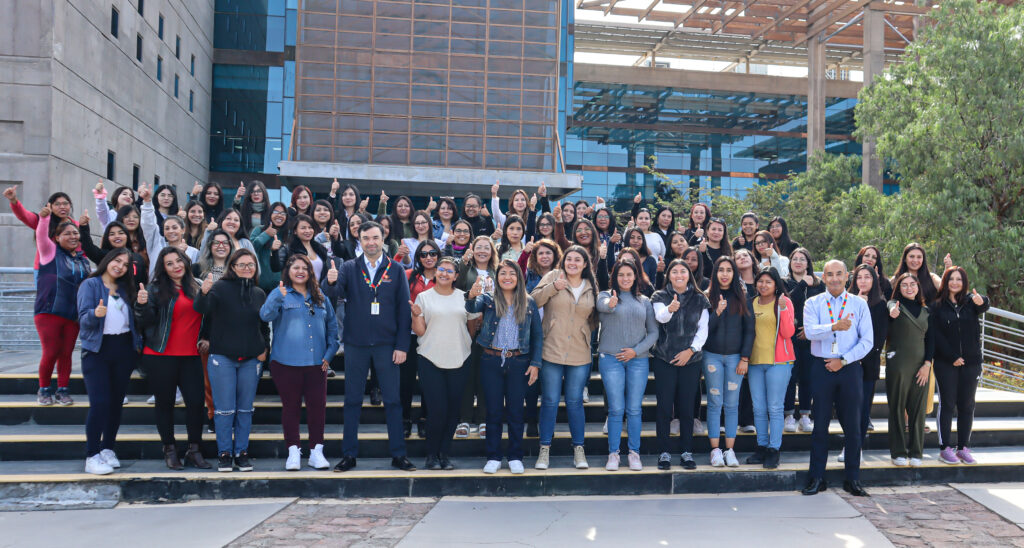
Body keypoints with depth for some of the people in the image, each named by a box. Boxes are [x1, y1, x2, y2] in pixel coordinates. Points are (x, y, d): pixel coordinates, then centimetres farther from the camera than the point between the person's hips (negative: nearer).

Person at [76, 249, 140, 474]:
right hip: (97, 350, -5)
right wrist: (96, 314, -33)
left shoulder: (125, 288, 13)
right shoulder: (90, 284, -2)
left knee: (116, 402, 7)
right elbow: (84, 319, -13)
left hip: (124, 349, 5)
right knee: (100, 403, -12)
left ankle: (108, 448, 19)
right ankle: (92, 456, -6)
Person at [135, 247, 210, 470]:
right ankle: (169, 450, 17)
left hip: (191, 355, 3)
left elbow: (204, 316, 22)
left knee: (196, 401, -4)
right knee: (165, 402, 5)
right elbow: (145, 322, -9)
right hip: (161, 356, -3)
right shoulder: (156, 288, -1)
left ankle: (194, 450, 8)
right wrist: (142, 304, -26)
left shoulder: (195, 287, 10)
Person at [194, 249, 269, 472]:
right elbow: (201, 308, -20)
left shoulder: (259, 294, 8)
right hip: (222, 357, -3)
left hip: (250, 360, 3)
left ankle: (242, 452, 19)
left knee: (245, 409, 9)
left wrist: (265, 348, 5)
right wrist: (203, 292, -40)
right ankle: (224, 453, 13)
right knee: (225, 409, 1)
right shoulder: (221, 287, -5)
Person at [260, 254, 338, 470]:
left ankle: (316, 452, 12)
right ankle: (293, 452, 13)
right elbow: (266, 315, -15)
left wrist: (329, 353, 7)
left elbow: (332, 326, 17)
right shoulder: (280, 294, 2)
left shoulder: (321, 297, 14)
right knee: (291, 407, 4)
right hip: (287, 363, -3)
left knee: (318, 406, 2)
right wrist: (278, 298, -33)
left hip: (316, 363, 3)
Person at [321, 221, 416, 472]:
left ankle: (398, 454, 13)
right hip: (356, 345, 1)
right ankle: (349, 454, 16)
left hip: (386, 345, -1)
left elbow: (404, 309, 0)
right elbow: (333, 293, -12)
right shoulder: (349, 268, 4)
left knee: (392, 401, 4)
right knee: (352, 401, 8)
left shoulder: (396, 270, 2)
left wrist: (402, 345, -6)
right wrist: (330, 282, -36)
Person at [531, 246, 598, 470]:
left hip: (580, 354, 2)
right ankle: (545, 449, 13)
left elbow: (594, 319, 19)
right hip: (552, 351, -2)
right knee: (550, 401, 3)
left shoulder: (591, 288, 11)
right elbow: (533, 300, -9)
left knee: (575, 401, 8)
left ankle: (578, 449, 18)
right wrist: (553, 287, -18)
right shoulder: (553, 277, 2)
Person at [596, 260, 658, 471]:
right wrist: (611, 303, -46)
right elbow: (602, 304, -22)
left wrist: (636, 350, -6)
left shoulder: (644, 301, 11)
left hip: (638, 359, 2)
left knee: (634, 409, 4)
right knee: (616, 409, -1)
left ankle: (634, 453, 13)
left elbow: (653, 332, 9)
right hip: (610, 358, -2)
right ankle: (613, 453, 8)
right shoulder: (606, 295, 3)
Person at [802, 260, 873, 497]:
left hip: (850, 369, 1)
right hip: (822, 368, 0)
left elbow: (867, 340, 1)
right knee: (820, 424, 3)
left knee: (852, 425, 4)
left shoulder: (859, 304, 7)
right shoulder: (813, 303, 5)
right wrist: (834, 327, -30)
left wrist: (843, 360, -8)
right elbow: (810, 331, -12)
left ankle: (853, 480, 15)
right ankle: (816, 479, 12)